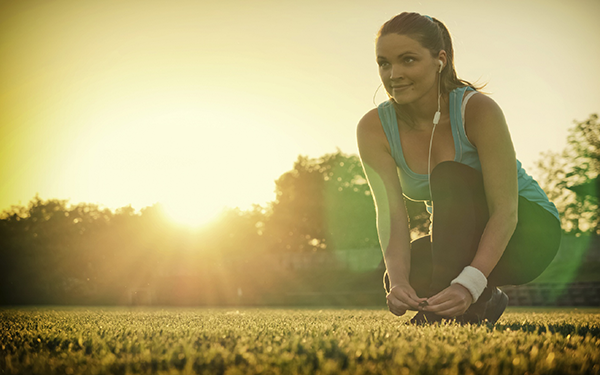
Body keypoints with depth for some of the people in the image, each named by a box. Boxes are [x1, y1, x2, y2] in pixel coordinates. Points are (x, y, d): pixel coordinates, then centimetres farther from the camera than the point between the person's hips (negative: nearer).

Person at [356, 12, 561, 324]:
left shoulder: (478, 110, -27)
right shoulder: (374, 128, -16)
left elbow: (505, 211, -30)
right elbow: (390, 213, -22)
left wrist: (468, 285, -44)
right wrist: (399, 280, -42)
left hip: (526, 232, -4)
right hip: (461, 244, 5)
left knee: (448, 176, -30)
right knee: (401, 280, -24)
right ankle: (482, 302, 3)